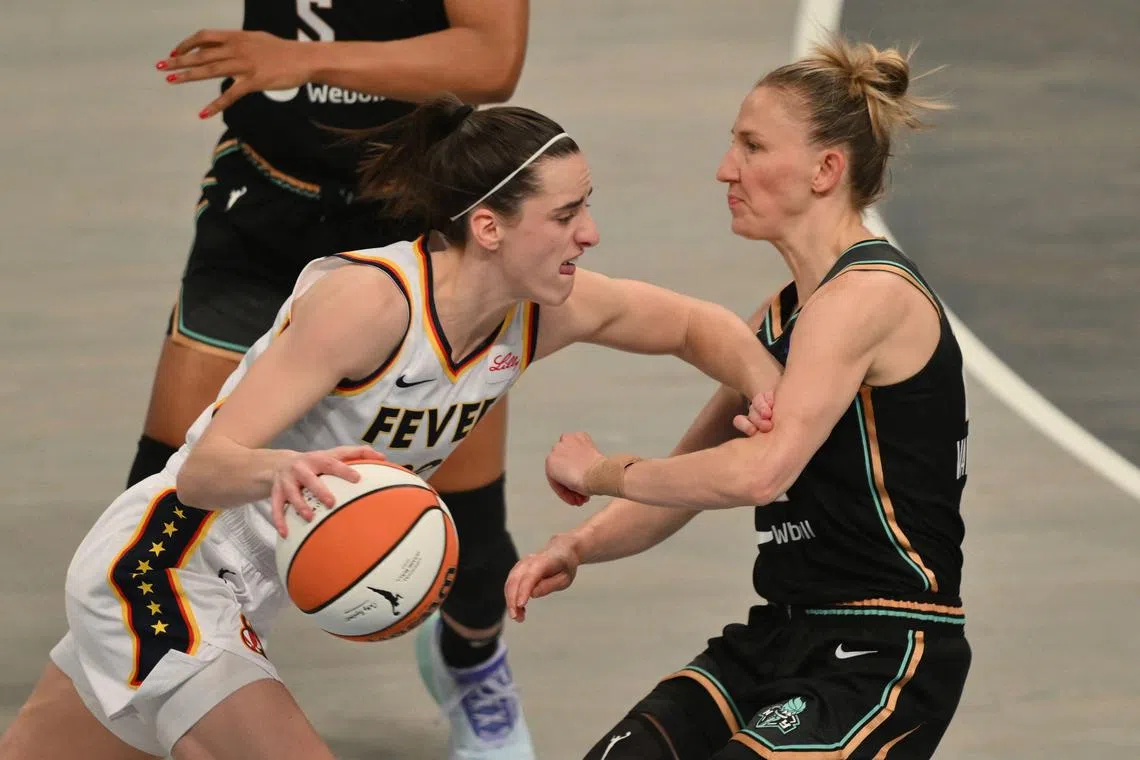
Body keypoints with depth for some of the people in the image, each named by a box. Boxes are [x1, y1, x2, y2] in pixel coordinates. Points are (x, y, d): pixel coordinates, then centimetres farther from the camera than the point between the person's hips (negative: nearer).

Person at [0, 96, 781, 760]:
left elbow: (694, 324, 8)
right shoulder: (369, 300, -30)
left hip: (236, 593, 8)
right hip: (158, 571, -8)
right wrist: (278, 469, -54)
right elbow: (205, 468, -31)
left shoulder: (548, 311, -9)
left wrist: (767, 389, -12)